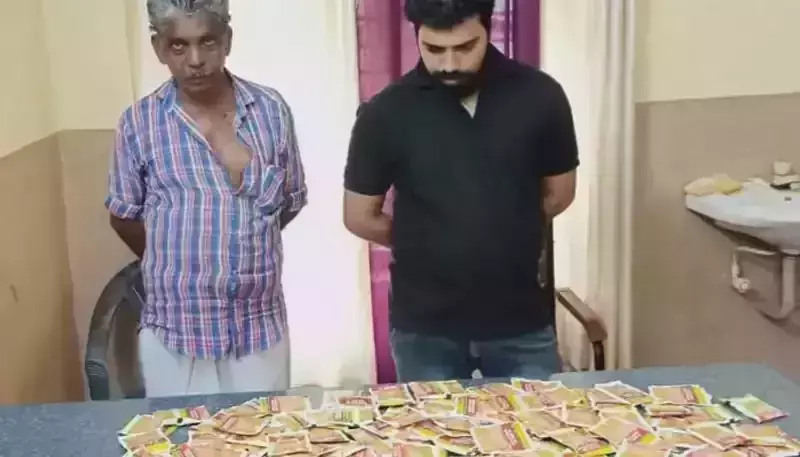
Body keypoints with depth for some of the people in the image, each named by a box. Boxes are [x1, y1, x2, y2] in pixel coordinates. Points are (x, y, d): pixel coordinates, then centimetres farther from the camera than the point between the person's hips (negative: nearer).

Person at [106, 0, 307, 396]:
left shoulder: (271, 110, -2)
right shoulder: (139, 123, -5)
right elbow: (123, 217, 6)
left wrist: (246, 241, 7)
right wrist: (177, 264, 9)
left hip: (261, 325, 1)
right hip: (175, 331, -1)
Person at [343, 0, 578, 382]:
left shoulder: (540, 96, -6)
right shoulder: (385, 113, -9)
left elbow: (559, 193, 8)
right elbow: (359, 217, 1)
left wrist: (506, 235, 9)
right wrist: (424, 245, 7)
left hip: (521, 323, 1)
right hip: (424, 329, 0)